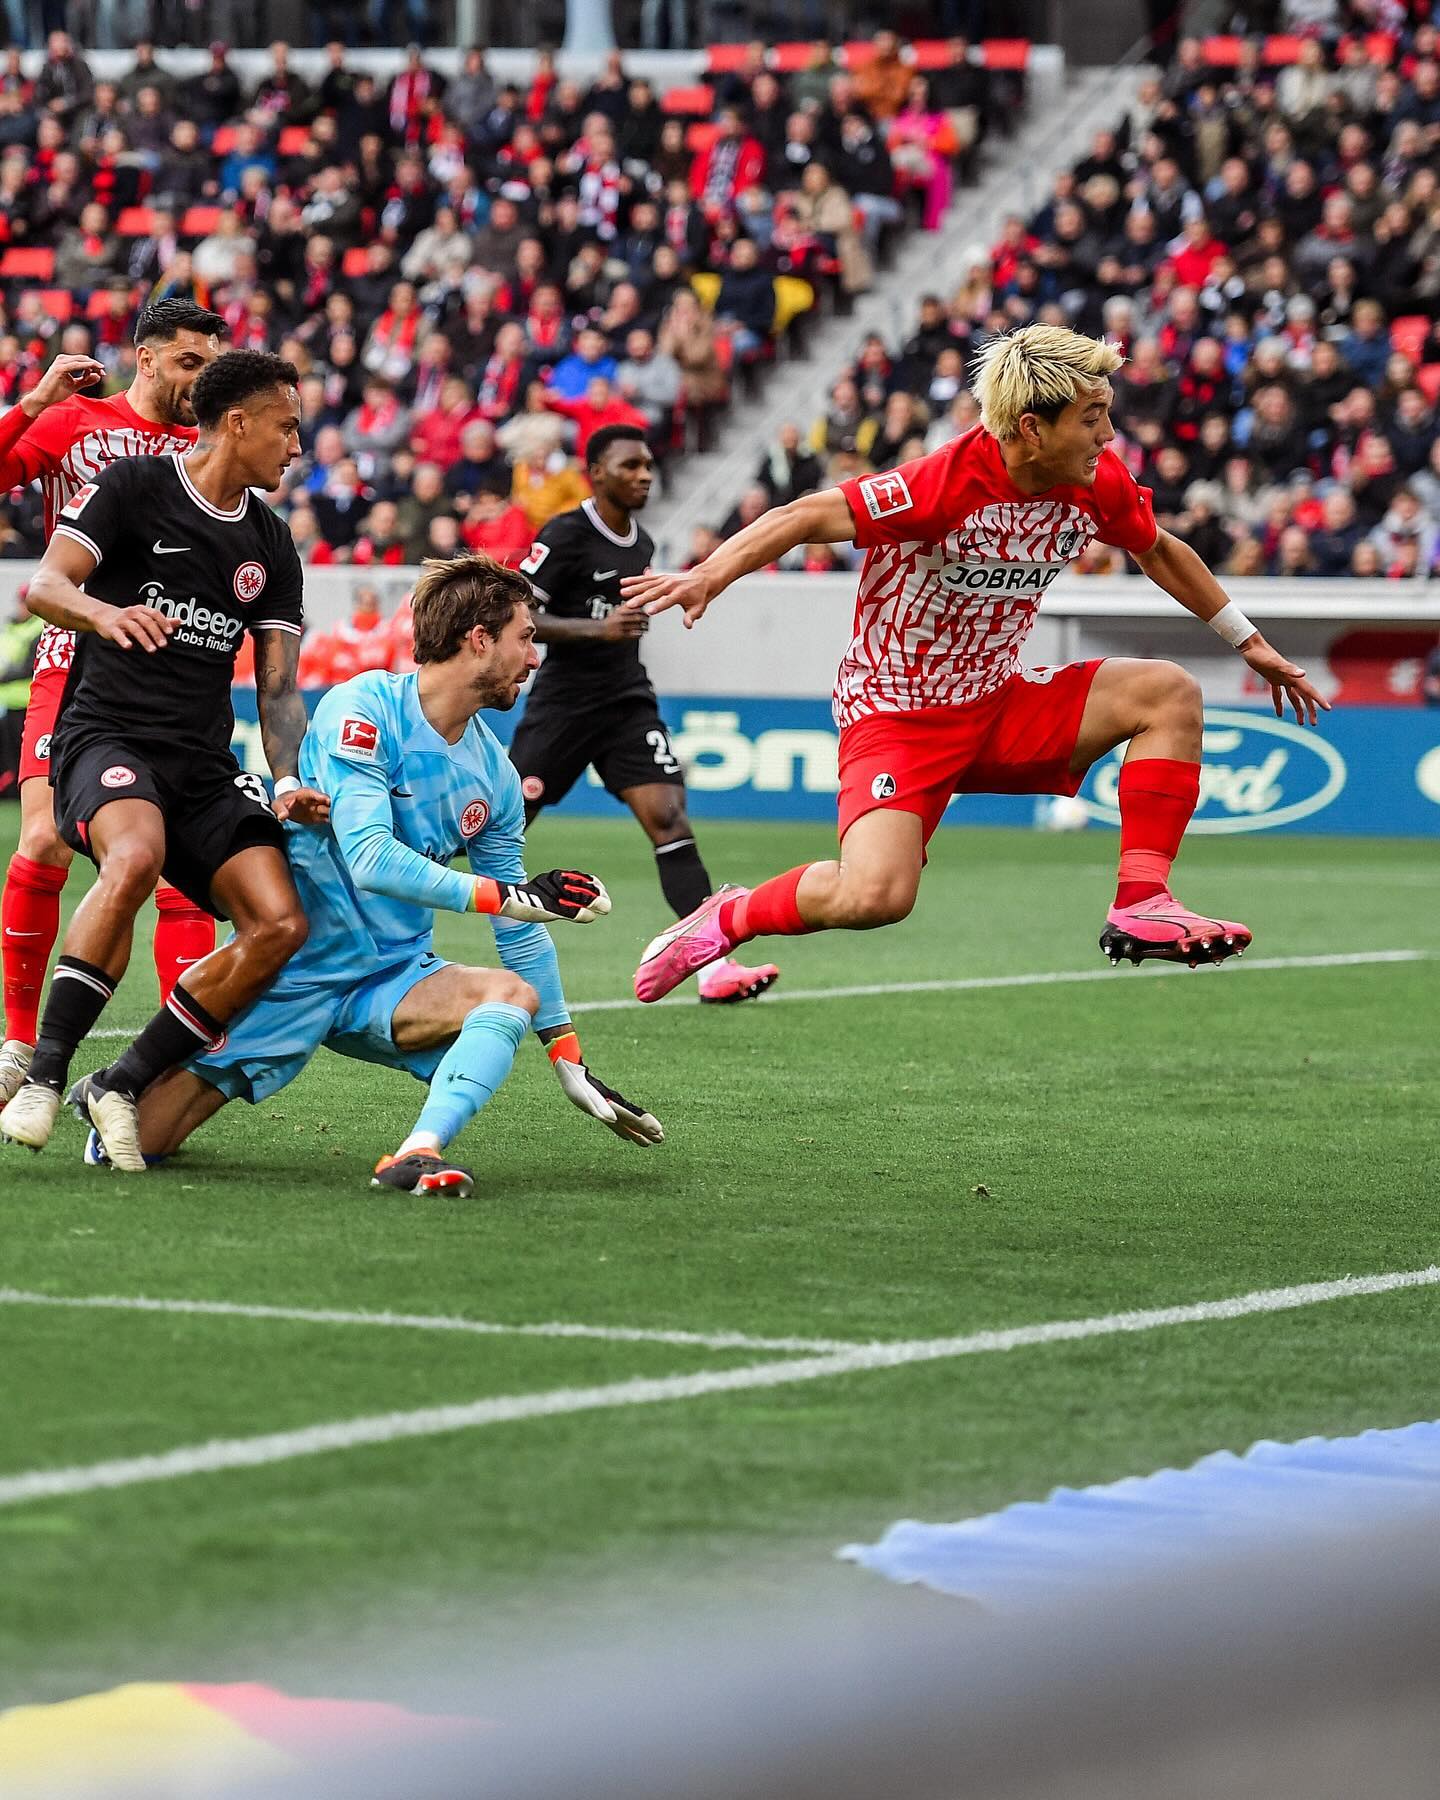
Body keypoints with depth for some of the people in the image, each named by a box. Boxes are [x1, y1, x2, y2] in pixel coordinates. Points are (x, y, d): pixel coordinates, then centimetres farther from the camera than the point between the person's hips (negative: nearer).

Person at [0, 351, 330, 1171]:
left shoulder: (270, 543, 15)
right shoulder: (136, 485, -1)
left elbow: (278, 683, 13)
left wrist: (288, 782, -4)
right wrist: (104, 611, -32)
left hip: (204, 764, 6)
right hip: (108, 734, -6)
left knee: (281, 923, -15)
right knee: (135, 857, -38)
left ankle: (122, 1087, -4)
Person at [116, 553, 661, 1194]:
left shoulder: (494, 775, 4)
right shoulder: (363, 708, -16)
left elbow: (519, 930, 13)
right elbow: (371, 859, -27)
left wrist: (571, 1064, 12)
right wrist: (508, 896, -30)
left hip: (392, 981, 5)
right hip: (293, 972, -5)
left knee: (512, 993, -25)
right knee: (134, 1141, -9)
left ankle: (418, 1155, -39)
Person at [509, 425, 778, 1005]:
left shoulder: (642, 543, 11)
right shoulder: (566, 535, -11)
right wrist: (595, 629, -26)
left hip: (627, 702, 5)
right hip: (563, 704, -5)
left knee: (669, 820, -12)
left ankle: (714, 965, -20)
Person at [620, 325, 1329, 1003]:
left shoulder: (1097, 482, -4)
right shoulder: (946, 482, -25)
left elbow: (1158, 550, 18)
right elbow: (806, 517, -23)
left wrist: (1249, 642, 24)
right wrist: (708, 575, -38)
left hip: (999, 704, 7)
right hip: (897, 714, -7)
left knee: (1169, 693, -9)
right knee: (875, 896, -28)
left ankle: (1141, 907, -11)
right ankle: (728, 918, 1)